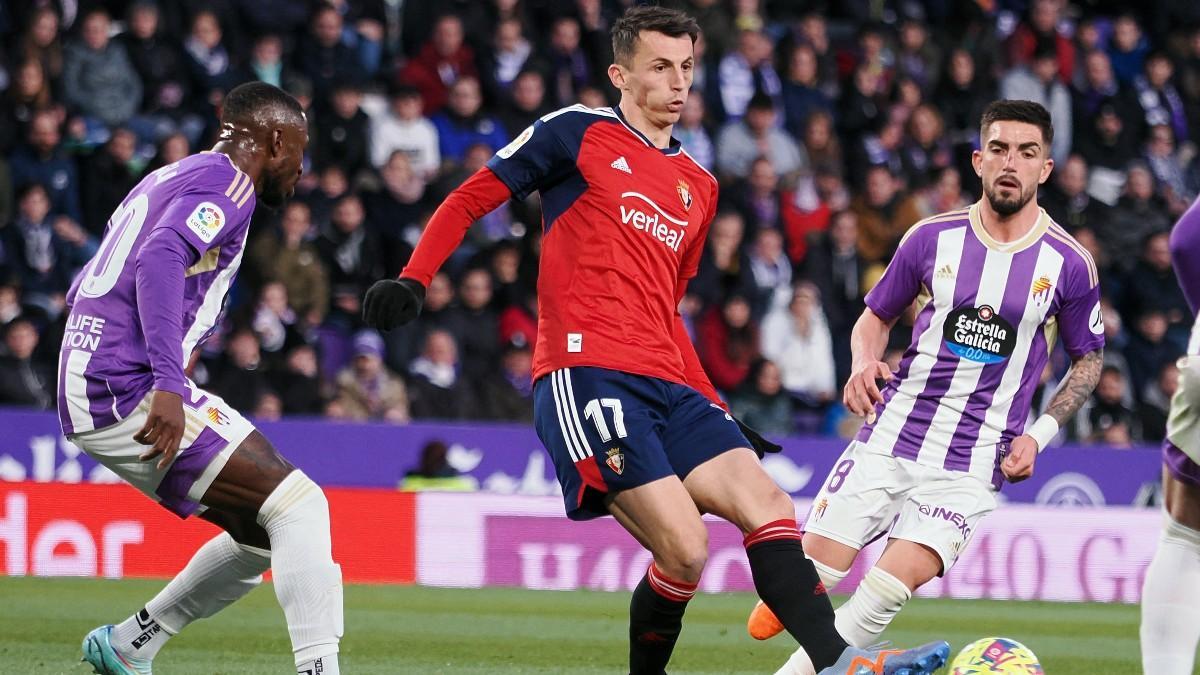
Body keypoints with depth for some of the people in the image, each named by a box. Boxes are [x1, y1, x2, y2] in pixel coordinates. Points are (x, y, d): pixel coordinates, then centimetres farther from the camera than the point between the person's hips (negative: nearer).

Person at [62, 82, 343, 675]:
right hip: (131, 389, -10)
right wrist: (168, 385, -31)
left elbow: (82, 291, 28)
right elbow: (161, 259, -24)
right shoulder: (225, 183, -5)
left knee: (262, 533, 15)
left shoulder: (167, 179, 24)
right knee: (299, 508, -14)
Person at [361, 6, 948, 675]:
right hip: (588, 375, -7)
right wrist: (413, 281, -10)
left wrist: (715, 409, 24)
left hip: (670, 389, 7)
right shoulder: (579, 133, 4)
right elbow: (469, 200, 6)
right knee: (684, 550, -19)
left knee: (767, 504, -11)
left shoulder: (700, 188, 23)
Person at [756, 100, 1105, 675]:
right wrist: (864, 363, -7)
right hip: (890, 434, 2)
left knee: (894, 584, -20)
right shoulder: (933, 238, 2)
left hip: (973, 462, -2)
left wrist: (1040, 434, -1)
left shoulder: (1069, 264, -1)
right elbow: (875, 317, 15)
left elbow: (1088, 360, 12)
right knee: (808, 574, -8)